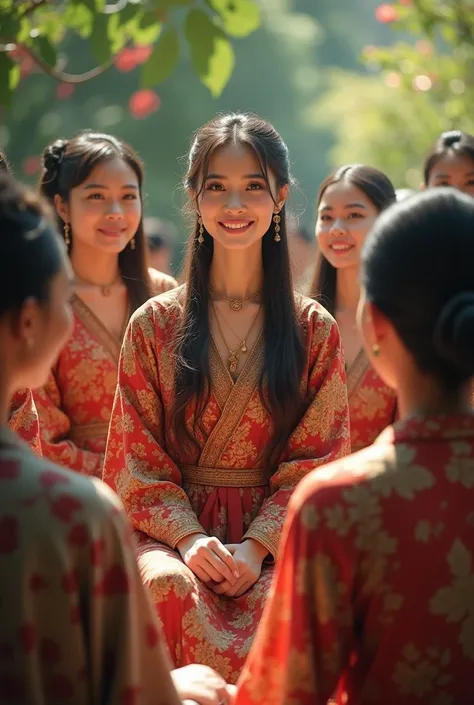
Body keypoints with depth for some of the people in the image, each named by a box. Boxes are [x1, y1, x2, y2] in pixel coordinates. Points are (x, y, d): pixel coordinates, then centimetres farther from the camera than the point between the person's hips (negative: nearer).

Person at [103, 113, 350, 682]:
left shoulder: (315, 331, 9)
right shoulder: (155, 325, 9)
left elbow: (318, 461, 3)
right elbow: (139, 460, 4)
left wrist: (257, 546, -12)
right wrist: (188, 537, -13)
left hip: (277, 538, 0)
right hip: (172, 531, 0)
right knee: (170, 585, -37)